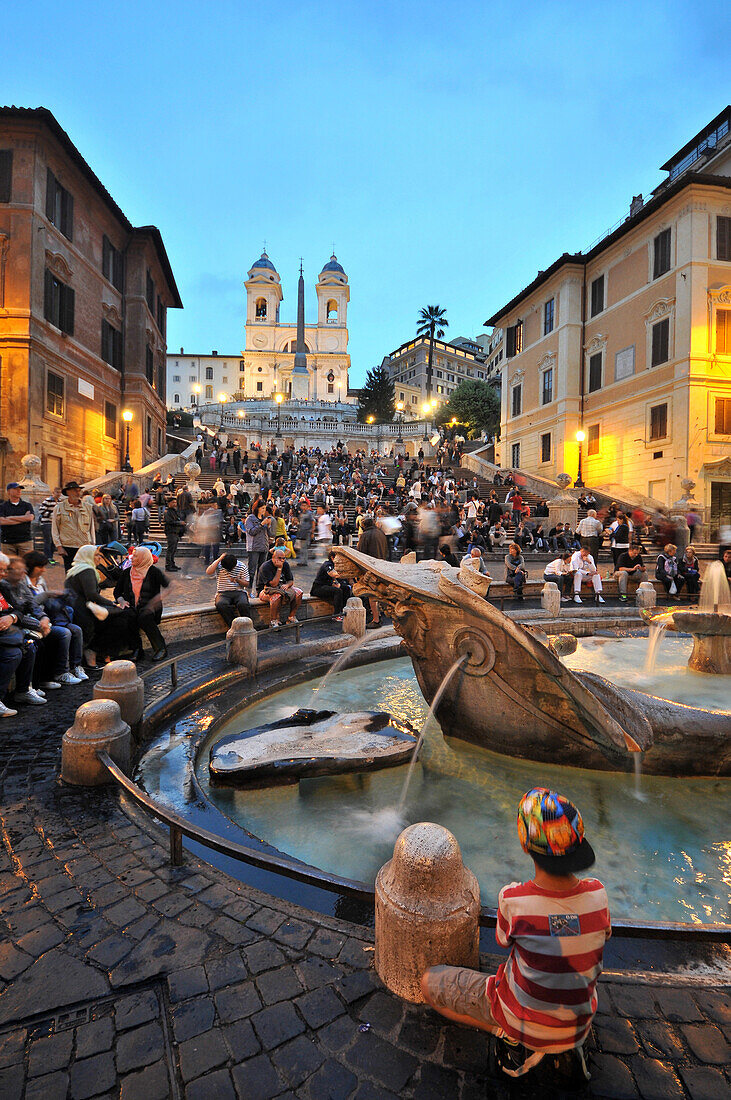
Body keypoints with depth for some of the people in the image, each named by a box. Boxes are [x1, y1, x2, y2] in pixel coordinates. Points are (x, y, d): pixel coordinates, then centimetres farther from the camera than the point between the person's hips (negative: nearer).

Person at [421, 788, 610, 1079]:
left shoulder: (512, 899, -31)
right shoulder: (597, 893, -22)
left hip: (523, 1019, -3)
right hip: (578, 1025, 4)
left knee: (429, 982, 11)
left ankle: (505, 1033, 2)